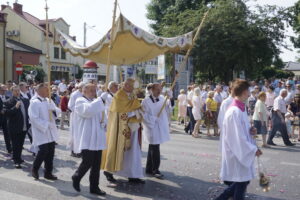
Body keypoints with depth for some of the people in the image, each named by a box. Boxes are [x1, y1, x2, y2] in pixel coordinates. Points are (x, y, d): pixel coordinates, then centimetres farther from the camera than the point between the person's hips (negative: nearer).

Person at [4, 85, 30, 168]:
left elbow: (28, 110, 18)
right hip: (14, 128, -5)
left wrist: (29, 121, 8)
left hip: (24, 127, 6)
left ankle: (18, 157, 34)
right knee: (15, 145, -1)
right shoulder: (9, 102, -8)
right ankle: (16, 161, 6)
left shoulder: (25, 100, 8)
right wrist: (15, 107, -27)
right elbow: (6, 113, -18)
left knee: (20, 144, 18)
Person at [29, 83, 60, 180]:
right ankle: (35, 169, 14)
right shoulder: (34, 103, -11)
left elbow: (58, 111, 16)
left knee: (50, 152, 7)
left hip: (51, 132, 7)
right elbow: (34, 118, -18)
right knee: (43, 151, -11)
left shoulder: (49, 101, 12)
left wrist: (54, 110, -7)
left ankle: (48, 173, 18)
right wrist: (46, 124, -20)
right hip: (41, 131, -7)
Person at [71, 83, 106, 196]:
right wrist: (100, 99, -21)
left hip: (97, 138, 7)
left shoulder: (96, 102, 20)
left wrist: (103, 121, 2)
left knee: (96, 164, 7)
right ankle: (76, 177, 18)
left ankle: (94, 187, 16)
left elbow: (101, 116, 25)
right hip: (86, 139, -7)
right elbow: (88, 111, -26)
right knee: (87, 162, -9)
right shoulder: (80, 101, -4)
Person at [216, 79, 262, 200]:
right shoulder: (235, 111, -23)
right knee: (242, 180, 5)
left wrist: (249, 131, 0)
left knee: (243, 180, 17)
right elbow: (238, 137, -23)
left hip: (240, 152, 9)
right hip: (237, 152, -9)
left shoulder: (240, 108, 7)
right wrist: (253, 149, -16)